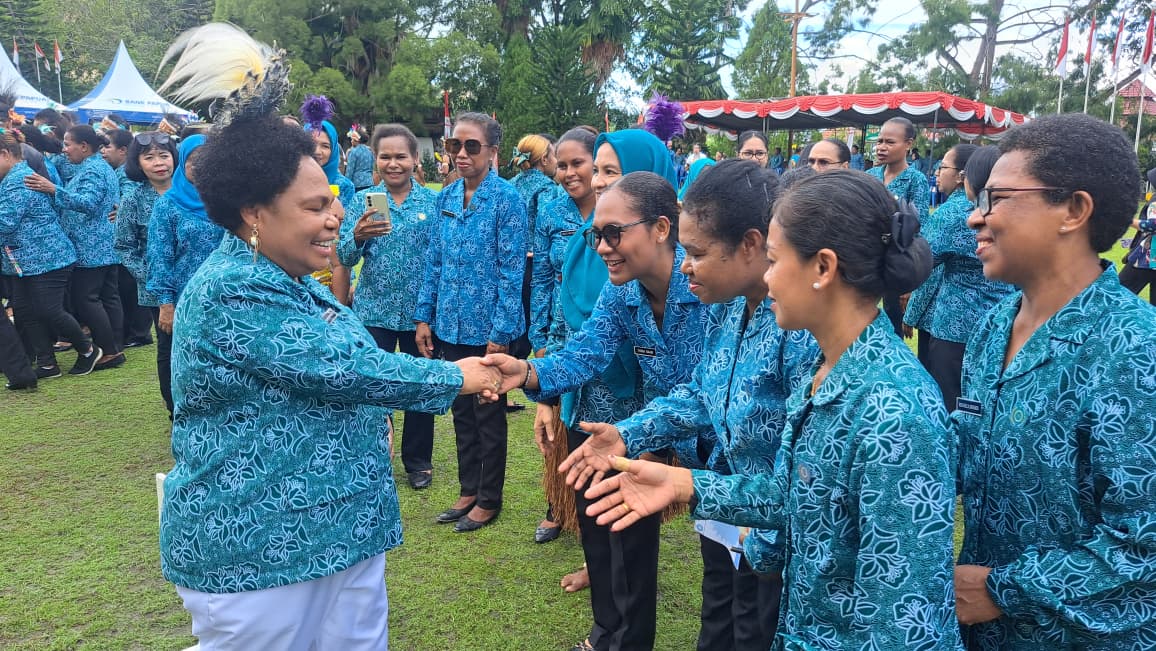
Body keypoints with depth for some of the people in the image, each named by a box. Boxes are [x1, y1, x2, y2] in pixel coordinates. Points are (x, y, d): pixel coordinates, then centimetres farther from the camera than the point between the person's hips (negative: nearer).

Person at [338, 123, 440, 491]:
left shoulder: (433, 201, -1)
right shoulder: (363, 200, 1)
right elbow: (344, 258, -4)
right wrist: (357, 236, -26)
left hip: (420, 311, 0)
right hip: (374, 311, 0)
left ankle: (418, 461, 28)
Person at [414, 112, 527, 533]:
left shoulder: (507, 199, -11)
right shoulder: (446, 197, 6)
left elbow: (511, 271, -14)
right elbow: (434, 261, 10)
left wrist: (501, 332, -16)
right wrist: (424, 316, 6)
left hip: (487, 329, -6)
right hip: (450, 326, 6)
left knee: (488, 415, 8)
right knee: (461, 410, 16)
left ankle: (489, 500, 23)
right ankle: (468, 490, 32)